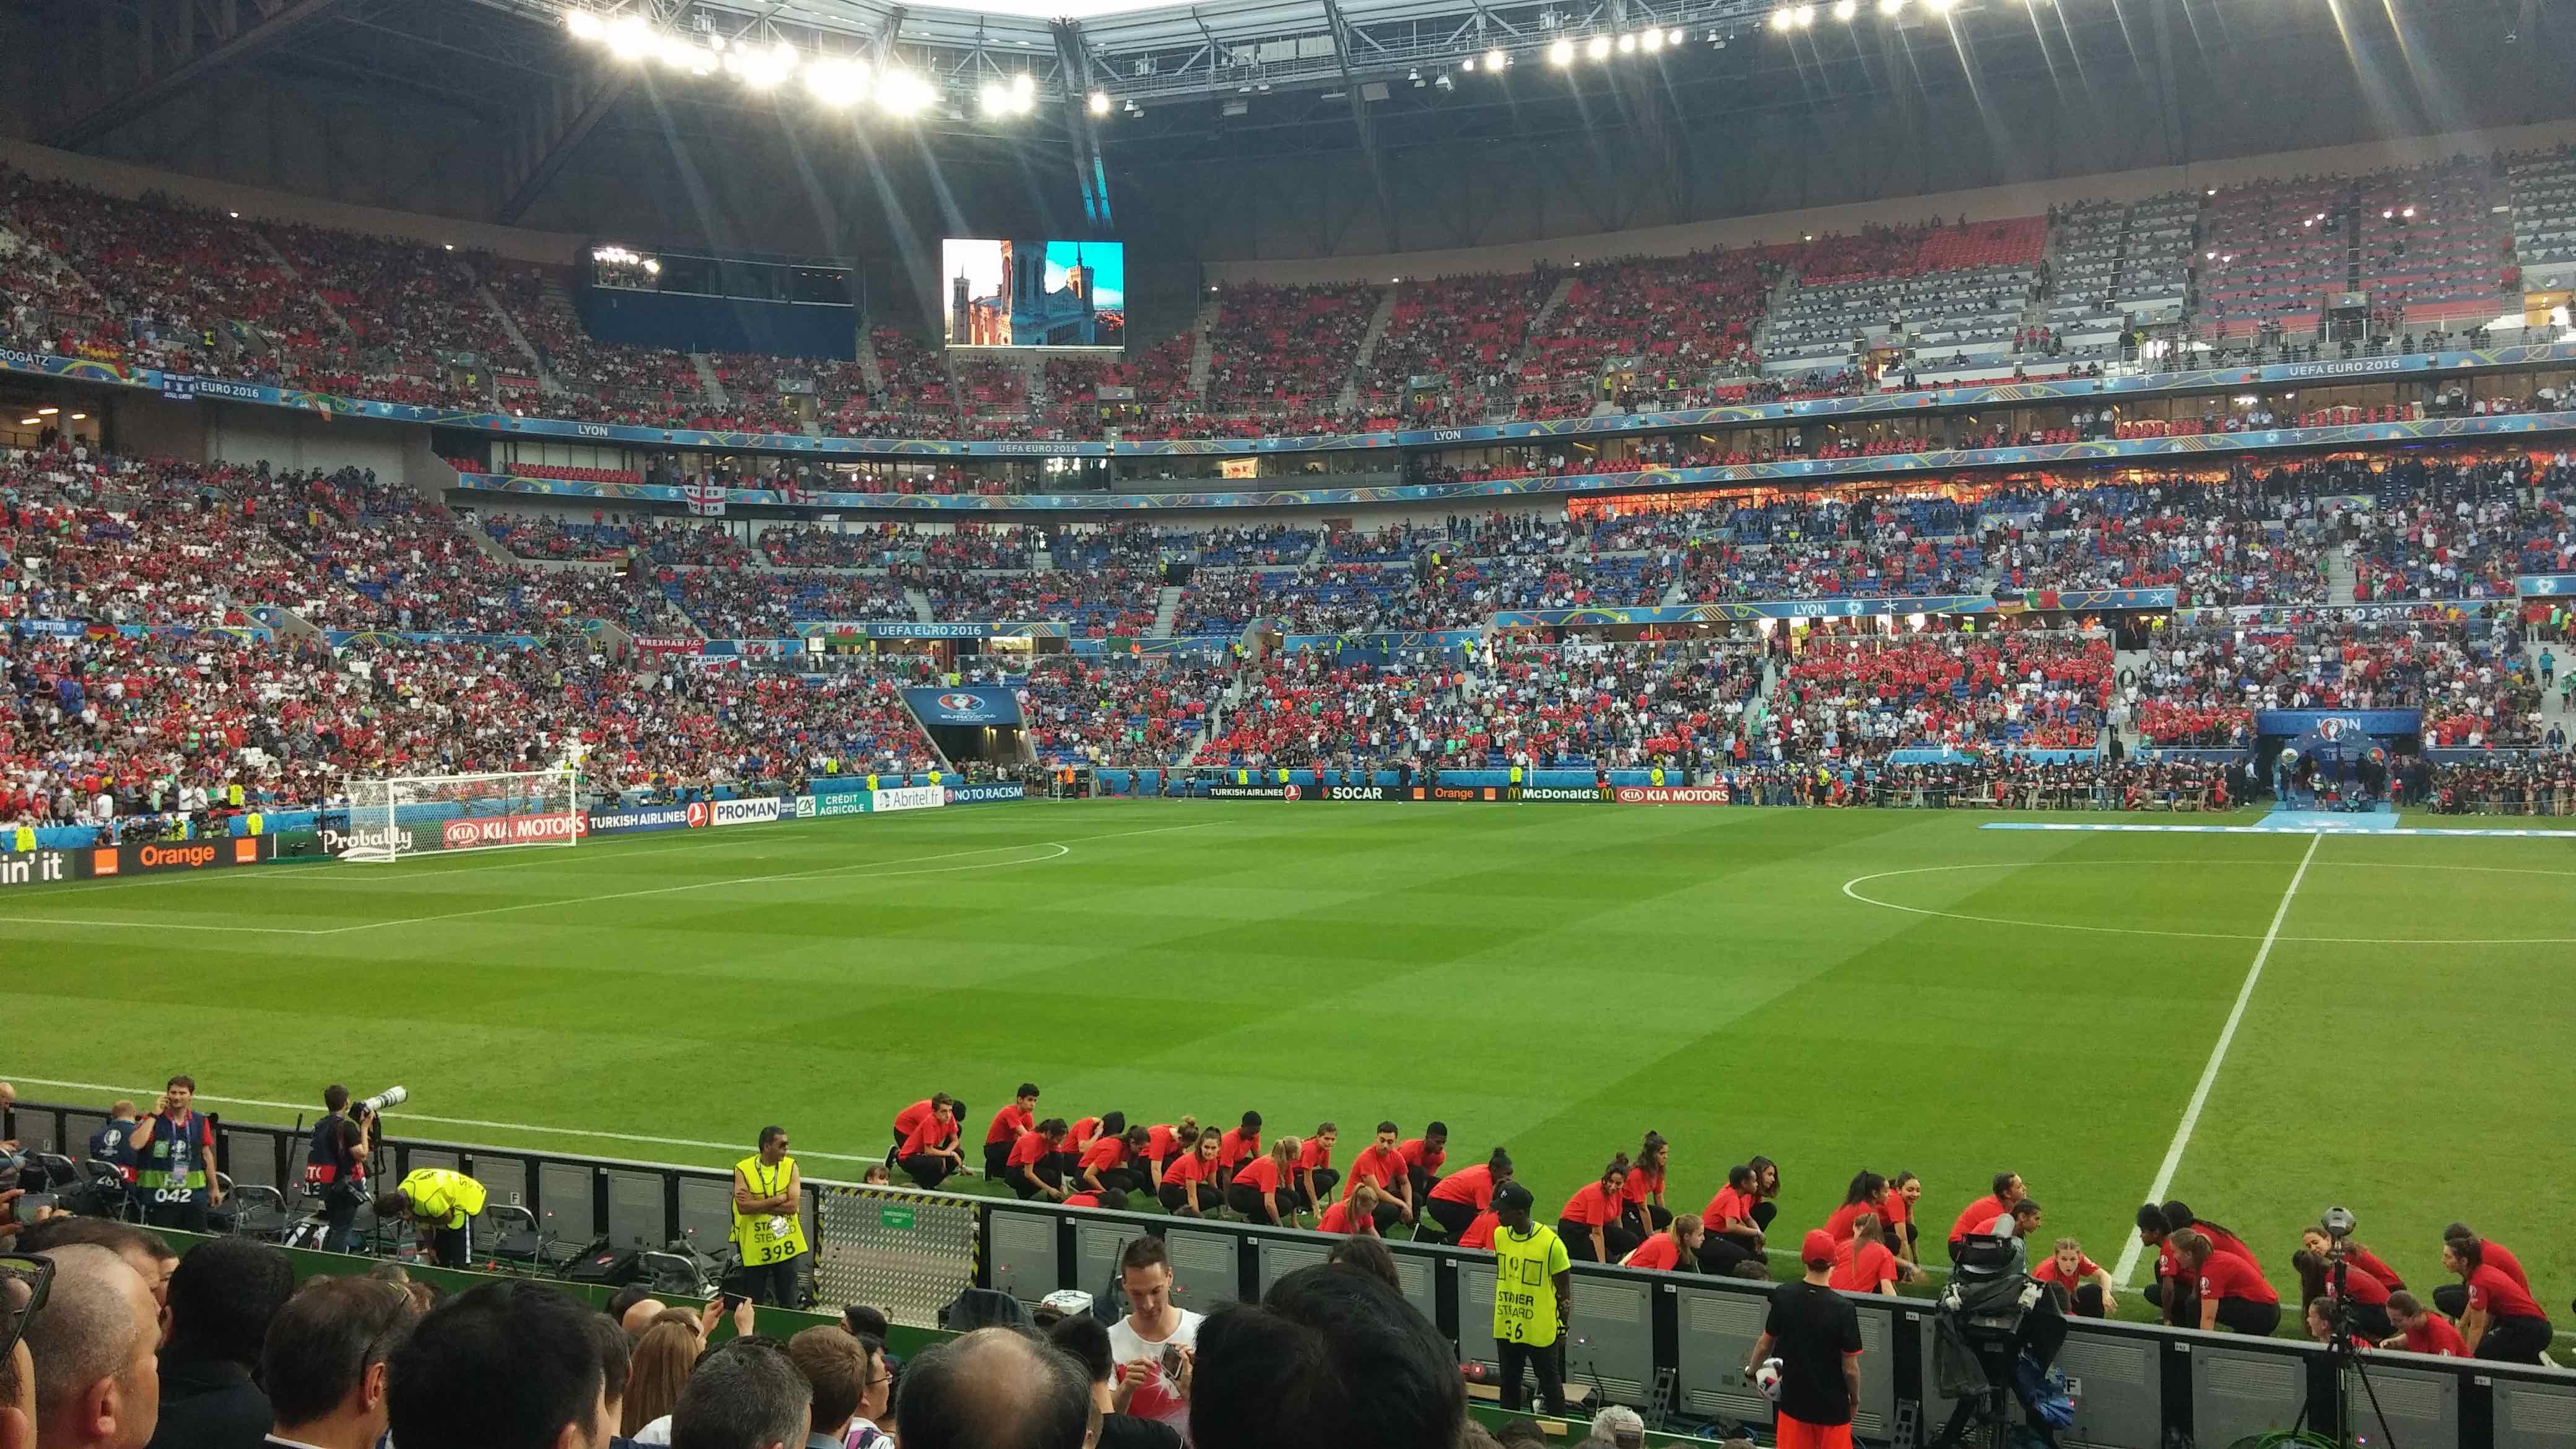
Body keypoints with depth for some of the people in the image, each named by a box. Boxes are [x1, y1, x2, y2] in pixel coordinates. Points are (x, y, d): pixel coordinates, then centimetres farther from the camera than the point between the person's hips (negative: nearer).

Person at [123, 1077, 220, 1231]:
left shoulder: (200, 1122, 7)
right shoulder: (154, 1120, -4)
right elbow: (135, 1144, -22)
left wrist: (214, 1188, 17)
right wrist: (153, 1115, -17)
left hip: (194, 1195, 3)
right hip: (161, 1195, -3)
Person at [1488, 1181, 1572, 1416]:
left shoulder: (1550, 1242, -20)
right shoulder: (1499, 1234, -4)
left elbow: (1564, 1286, -9)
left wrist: (1563, 1325, -4)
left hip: (1541, 1328, -5)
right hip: (1506, 1326, 5)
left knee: (1550, 1383, 12)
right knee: (1509, 1382, 17)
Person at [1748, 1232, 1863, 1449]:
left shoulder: (1783, 1296, -11)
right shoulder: (1844, 1309, -21)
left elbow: (1765, 1344, 2)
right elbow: (1850, 1368, -14)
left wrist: (1751, 1370, 21)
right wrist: (1855, 1399, 5)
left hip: (1793, 1399, 3)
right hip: (1832, 1404, -3)